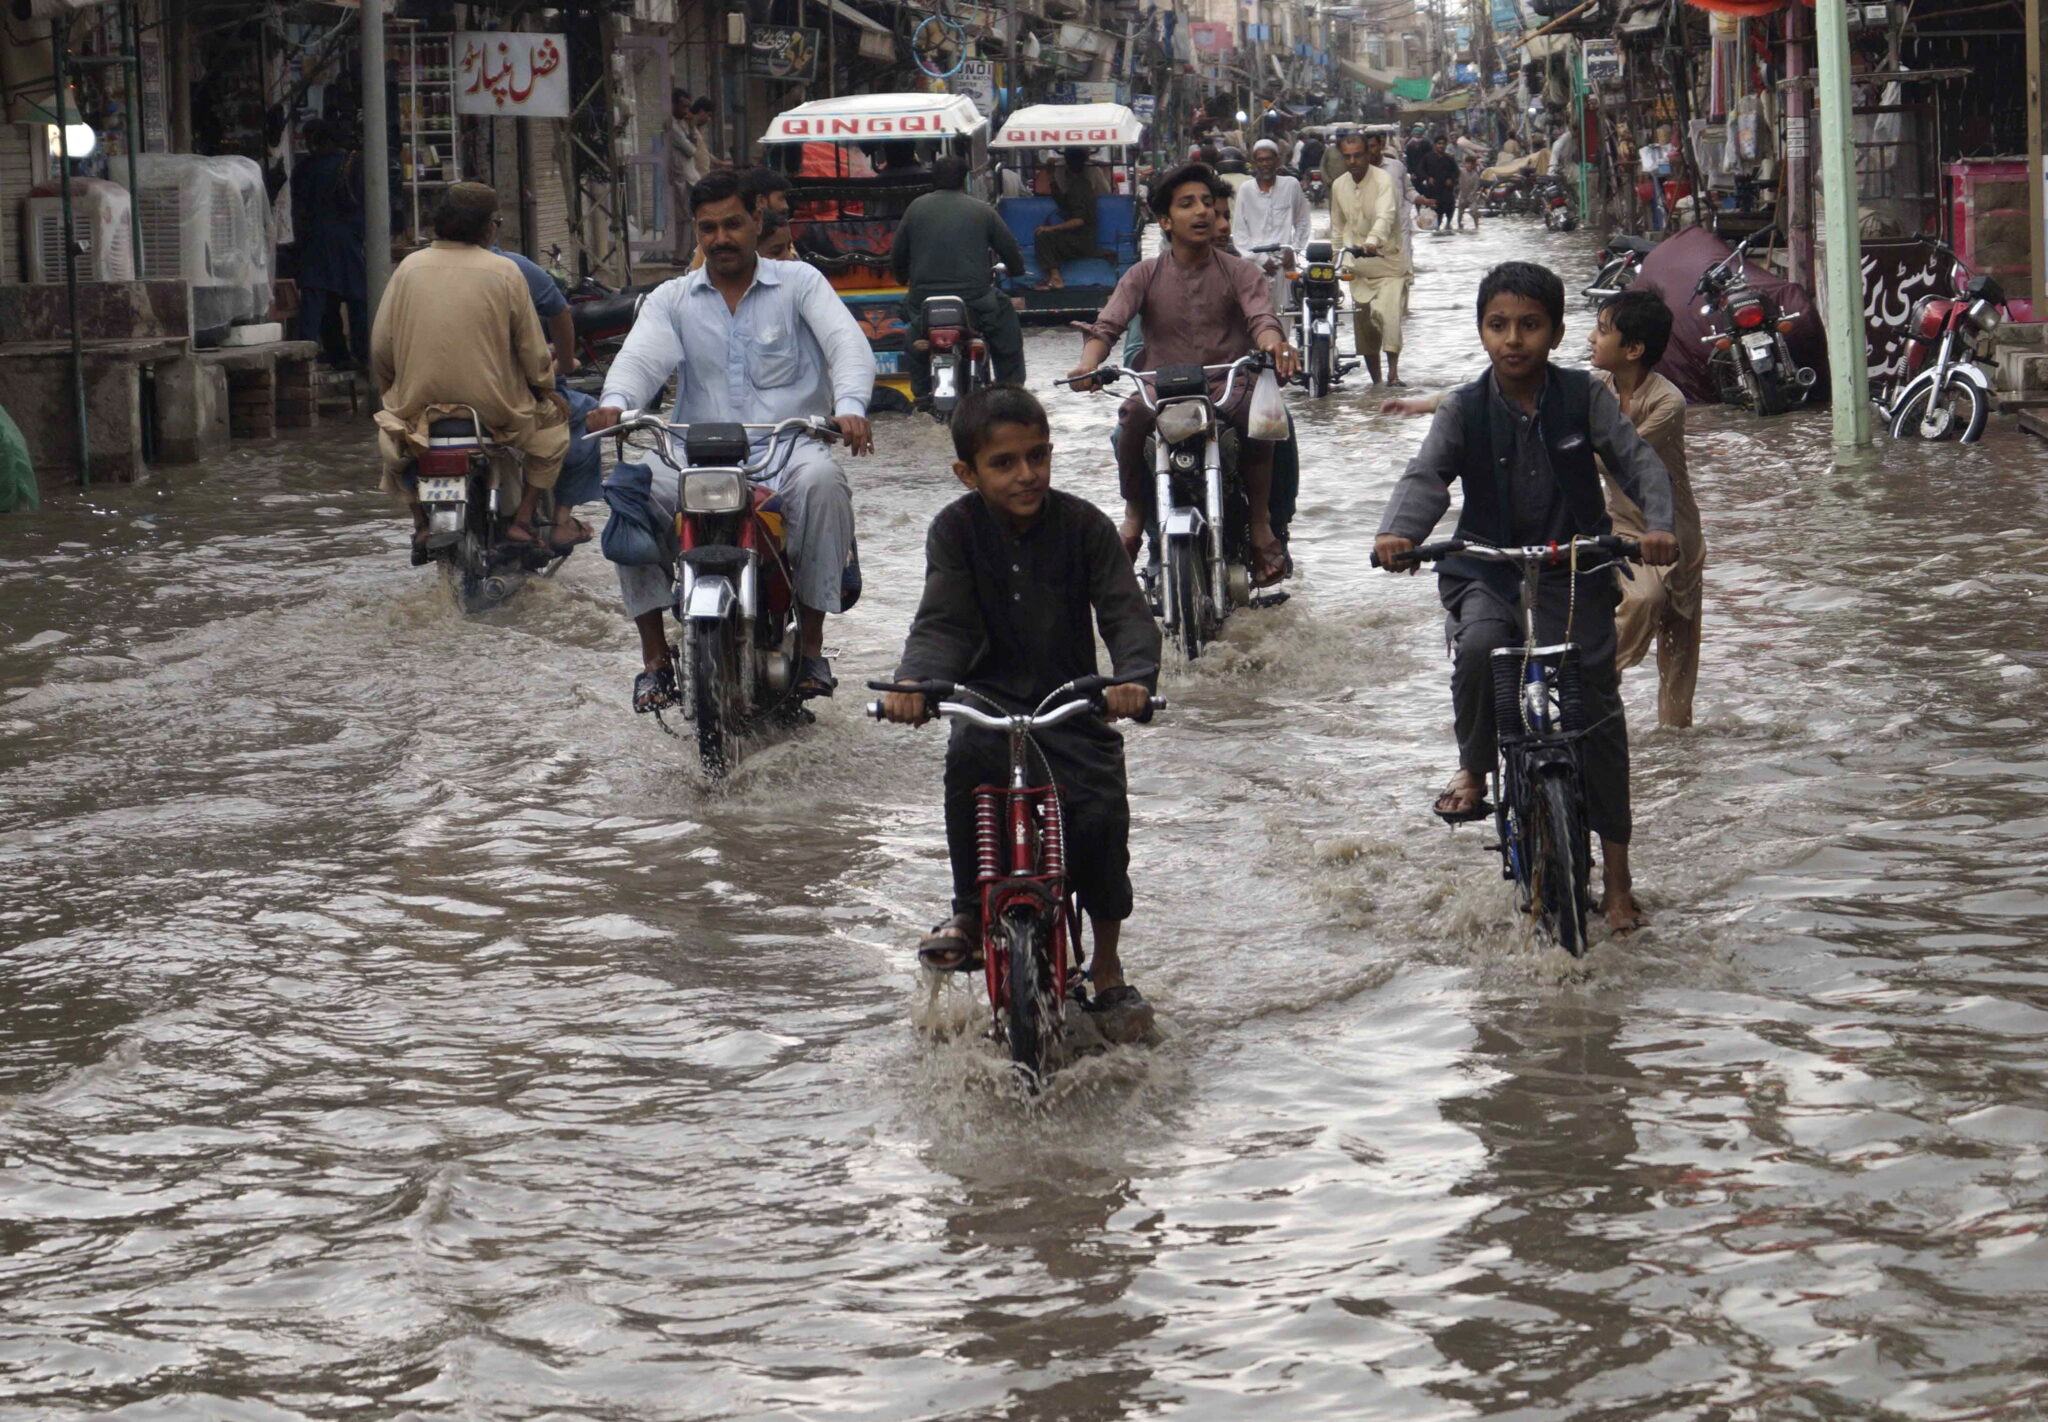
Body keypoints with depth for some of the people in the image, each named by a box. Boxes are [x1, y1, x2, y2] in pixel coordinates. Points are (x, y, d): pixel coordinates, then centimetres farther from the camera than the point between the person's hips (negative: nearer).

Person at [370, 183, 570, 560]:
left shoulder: (409, 267, 1)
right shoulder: (503, 271, -6)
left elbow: (380, 348, 3)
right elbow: (531, 349, -3)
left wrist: (390, 393, 22)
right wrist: (547, 388, 17)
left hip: (417, 403, 3)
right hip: (493, 406, -2)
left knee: (391, 434, 35)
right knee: (551, 419, 24)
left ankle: (420, 523, 22)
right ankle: (522, 521, 13)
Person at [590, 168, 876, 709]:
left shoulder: (799, 283, 10)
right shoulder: (671, 299, 16)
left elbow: (847, 343, -4)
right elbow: (640, 358, -2)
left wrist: (849, 407, -27)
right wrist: (615, 403, -27)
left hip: (788, 446, -2)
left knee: (822, 482, -36)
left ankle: (811, 643, -24)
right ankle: (655, 654, -17)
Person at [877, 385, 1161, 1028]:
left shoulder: (1083, 525, -5)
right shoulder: (957, 529, -4)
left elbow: (1126, 613, -13)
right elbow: (942, 622, -12)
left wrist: (1135, 677, -34)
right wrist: (913, 681, -33)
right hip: (992, 695, 0)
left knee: (1101, 810, -21)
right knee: (970, 752, -34)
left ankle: (1108, 964, 1)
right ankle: (969, 915, -19)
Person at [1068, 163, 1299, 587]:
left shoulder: (1239, 272, 9)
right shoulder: (1145, 275, 9)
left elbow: (1261, 316, -10)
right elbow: (1108, 324, -5)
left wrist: (1273, 344, -36)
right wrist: (1088, 364, -29)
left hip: (1228, 388, 0)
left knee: (1257, 417, -34)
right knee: (1133, 419, -33)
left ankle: (1261, 525, -18)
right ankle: (1134, 518, -11)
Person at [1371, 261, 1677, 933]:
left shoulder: (1584, 398, -4)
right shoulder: (1465, 410, -4)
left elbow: (1638, 462, -10)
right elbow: (1426, 475, -16)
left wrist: (1658, 525, -30)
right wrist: (1398, 532, -38)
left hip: (1574, 571, 0)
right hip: (1488, 569, 0)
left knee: (1598, 707, -5)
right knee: (1477, 647, -33)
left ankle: (1616, 872, 5)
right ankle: (1472, 770, -7)